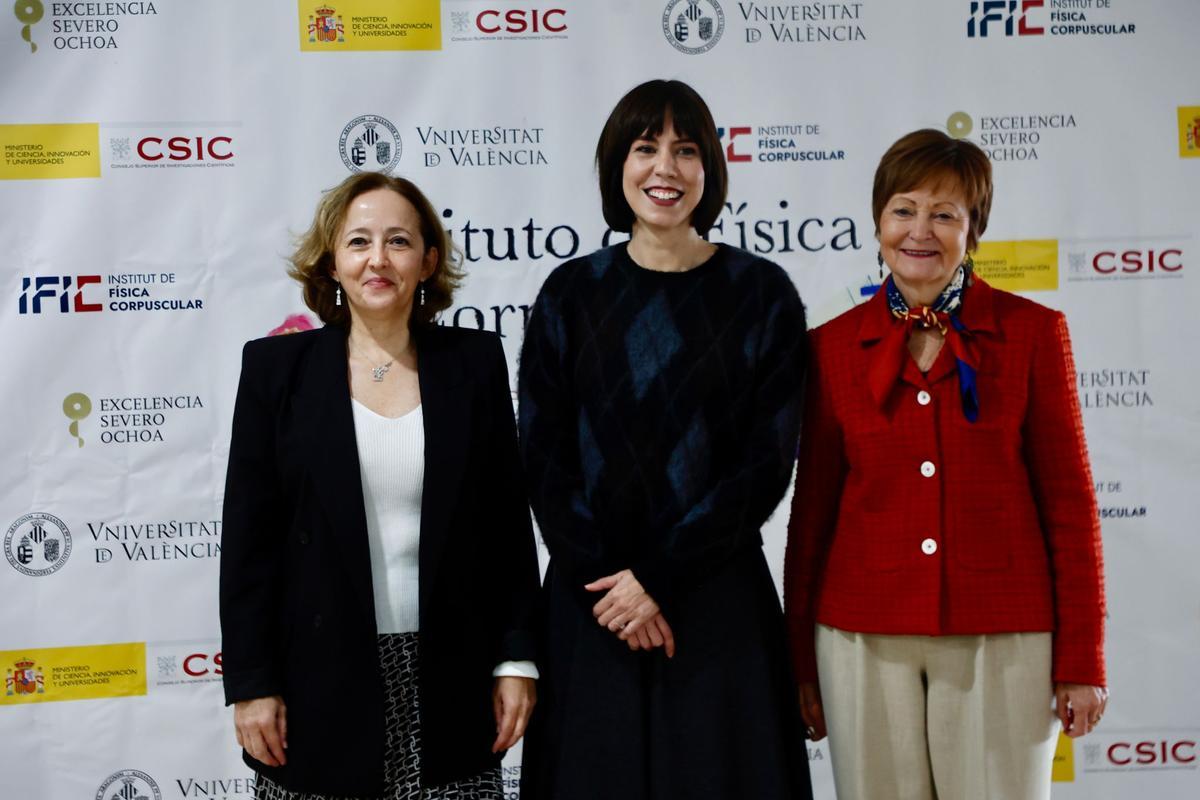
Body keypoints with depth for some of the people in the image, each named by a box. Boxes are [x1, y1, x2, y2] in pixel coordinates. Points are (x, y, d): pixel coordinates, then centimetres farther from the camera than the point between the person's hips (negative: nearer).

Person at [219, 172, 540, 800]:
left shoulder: (474, 362, 3)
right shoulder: (277, 367, -1)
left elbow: (507, 520, 5)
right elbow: (249, 536, -1)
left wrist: (517, 660, 1)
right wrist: (251, 683, -4)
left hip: (448, 683, 1)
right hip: (320, 681, -1)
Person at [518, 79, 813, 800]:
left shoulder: (763, 294, 0)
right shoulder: (571, 294, 4)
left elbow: (768, 462, -6)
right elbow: (544, 457, 1)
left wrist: (657, 578, -11)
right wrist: (604, 579, -10)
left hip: (718, 602, -1)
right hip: (589, 604, 1)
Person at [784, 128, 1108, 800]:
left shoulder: (1032, 332, 1)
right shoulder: (834, 347, 5)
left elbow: (1069, 500, 1)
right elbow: (812, 506, 9)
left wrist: (1082, 660, -1)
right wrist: (800, 662, 10)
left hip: (1002, 639, -1)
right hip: (866, 639, 1)